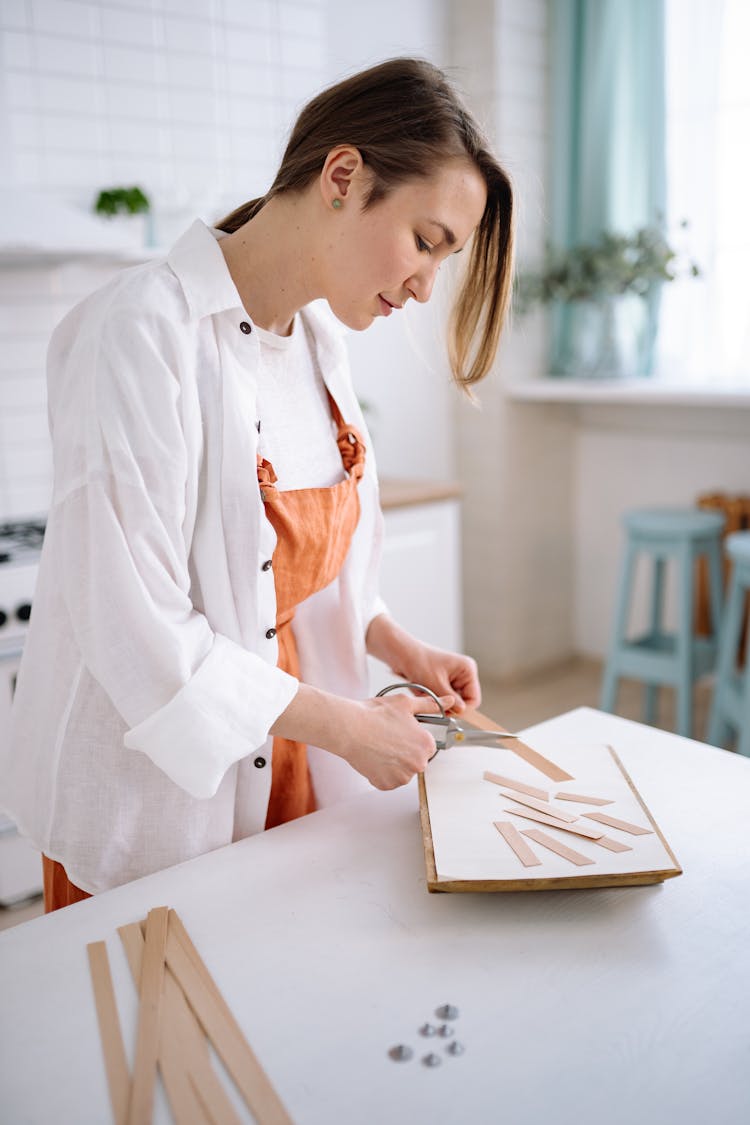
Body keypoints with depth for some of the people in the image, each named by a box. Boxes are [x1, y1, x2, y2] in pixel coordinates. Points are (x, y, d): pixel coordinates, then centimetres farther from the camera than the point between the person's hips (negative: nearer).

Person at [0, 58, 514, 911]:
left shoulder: (318, 337, 3)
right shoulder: (141, 333, -22)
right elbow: (139, 633, -24)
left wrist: (395, 645, -2)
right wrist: (348, 725, -17)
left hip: (289, 774, 7)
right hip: (156, 802, -7)